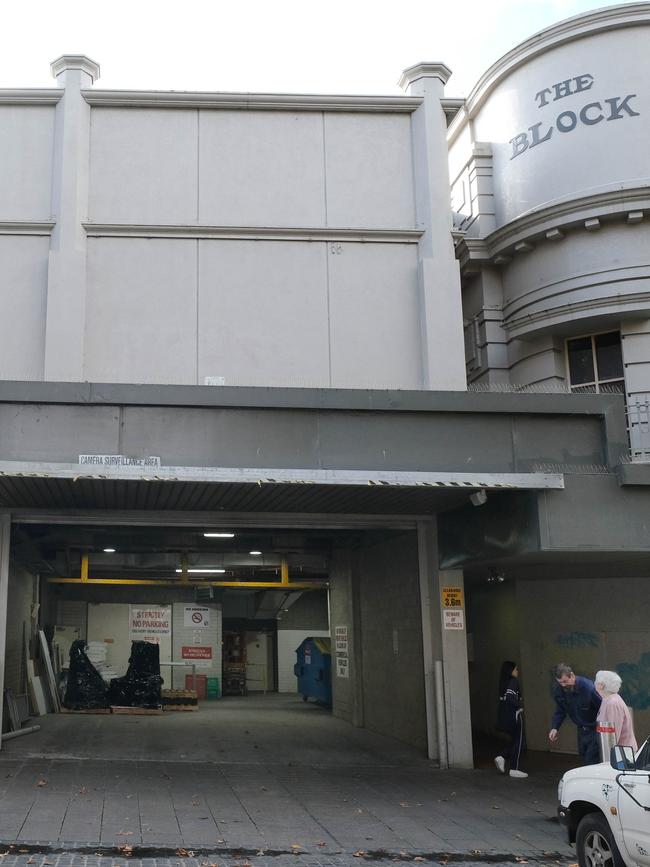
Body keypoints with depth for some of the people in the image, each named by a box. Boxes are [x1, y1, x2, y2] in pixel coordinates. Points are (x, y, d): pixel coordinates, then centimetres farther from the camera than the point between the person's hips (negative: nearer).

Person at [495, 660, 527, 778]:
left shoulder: (503, 682, 11)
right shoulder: (514, 681, -14)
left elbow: (503, 698, 11)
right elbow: (510, 697, -26)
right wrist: (518, 707, -14)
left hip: (504, 716, 8)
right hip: (513, 715, -8)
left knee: (514, 740, 21)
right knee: (518, 742, 4)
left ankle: (502, 757, 5)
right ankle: (514, 769, 7)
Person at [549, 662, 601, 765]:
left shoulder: (588, 687, -27)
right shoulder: (558, 690, -9)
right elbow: (560, 711, 4)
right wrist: (554, 727, -9)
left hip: (595, 728, -6)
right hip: (581, 729, 6)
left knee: (592, 762, -11)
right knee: (584, 759, 12)